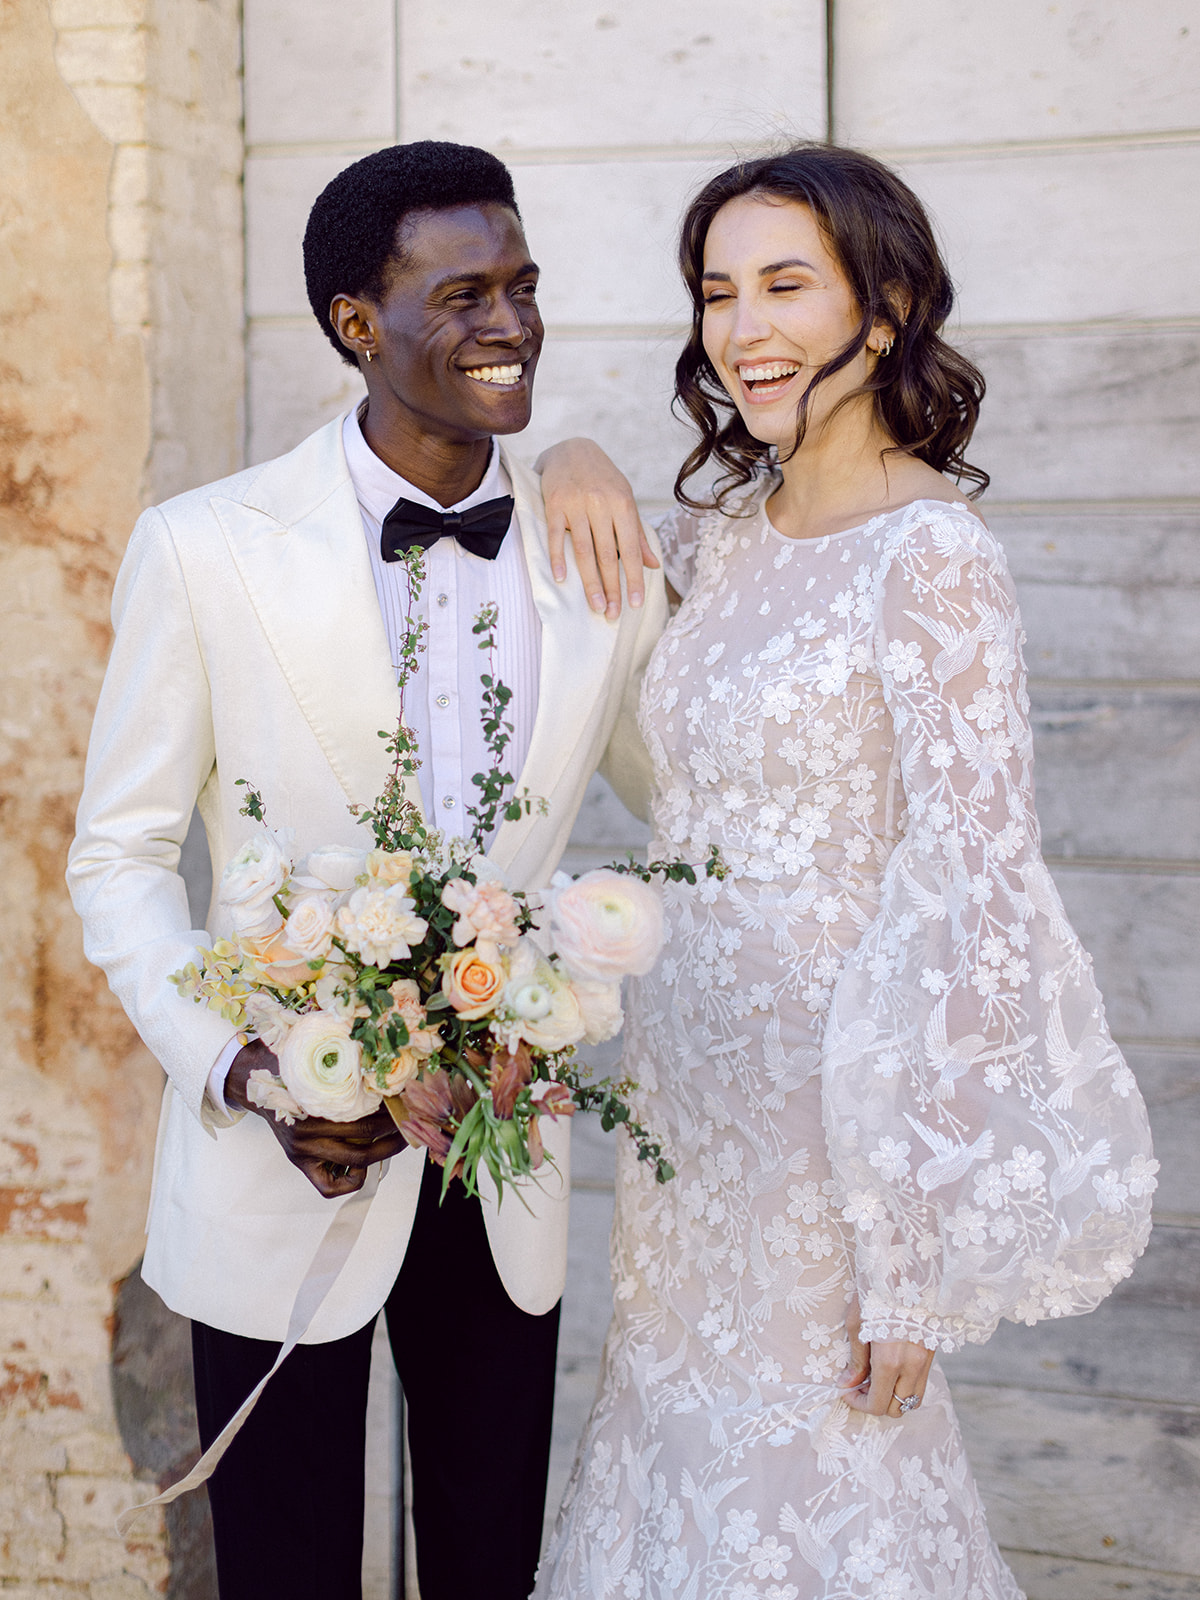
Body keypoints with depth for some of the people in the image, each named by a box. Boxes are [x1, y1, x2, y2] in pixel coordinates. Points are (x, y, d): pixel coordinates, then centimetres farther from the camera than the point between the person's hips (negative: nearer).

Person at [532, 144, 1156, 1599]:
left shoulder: (930, 554, -17)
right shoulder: (723, 528, 4)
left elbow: (980, 897, -19)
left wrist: (915, 1240, -19)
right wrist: (569, 470, 1)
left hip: (829, 1111, -7)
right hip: (690, 1082, 7)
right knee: (681, 1452, 19)